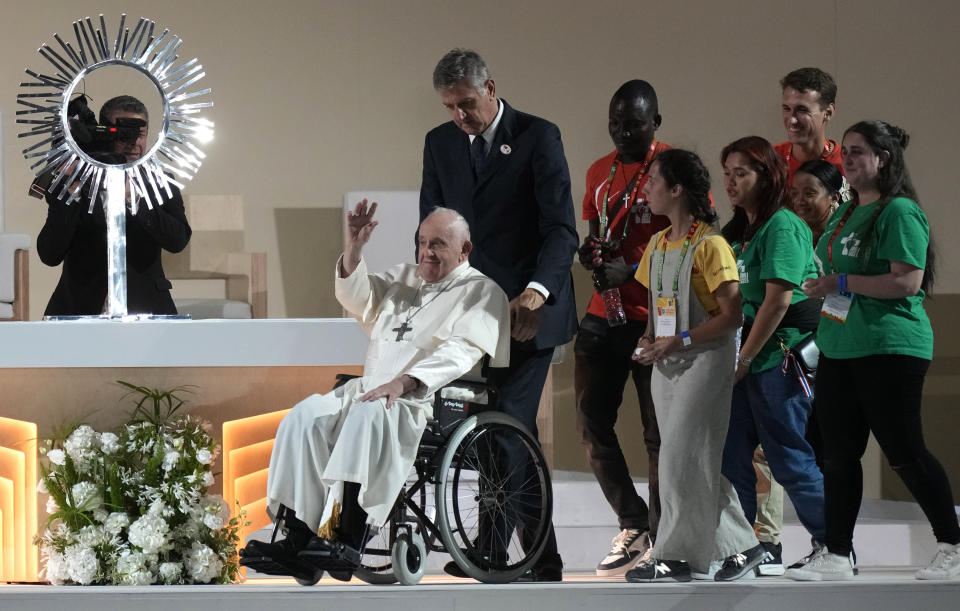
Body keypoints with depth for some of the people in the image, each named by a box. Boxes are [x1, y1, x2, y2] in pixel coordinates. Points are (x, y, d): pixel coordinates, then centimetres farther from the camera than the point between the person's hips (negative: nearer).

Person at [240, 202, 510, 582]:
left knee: (368, 417, -38)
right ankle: (297, 539, -27)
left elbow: (460, 351, -12)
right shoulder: (404, 277, 27)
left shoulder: (481, 292, 3)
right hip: (368, 388, 7)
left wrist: (403, 383, -27)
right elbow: (357, 300, 22)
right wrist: (353, 249, 3)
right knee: (304, 418, -19)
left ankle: (349, 542, -46)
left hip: (425, 400, -7)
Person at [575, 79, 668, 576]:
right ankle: (632, 525, 11)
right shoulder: (599, 172, 15)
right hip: (604, 314, 6)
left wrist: (632, 271, -19)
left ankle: (661, 539, 6)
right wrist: (590, 252, 0)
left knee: (660, 432, -1)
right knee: (592, 423, 0)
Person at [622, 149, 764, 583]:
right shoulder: (657, 245, 14)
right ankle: (740, 545, 13)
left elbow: (731, 315, -14)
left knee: (681, 458, -11)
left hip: (704, 360, -8)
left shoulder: (710, 245, -11)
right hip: (666, 365, 8)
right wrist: (649, 339, 2)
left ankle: (674, 556, -6)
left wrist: (678, 341, -18)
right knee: (694, 462, 7)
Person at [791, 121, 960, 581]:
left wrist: (842, 283, -17)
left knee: (904, 452, -5)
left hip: (889, 349, -9)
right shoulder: (844, 213, 16)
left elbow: (907, 282, -21)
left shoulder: (900, 213, -12)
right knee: (838, 453, 7)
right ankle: (837, 556, 11)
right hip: (838, 349, 9)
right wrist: (822, 289, 10)